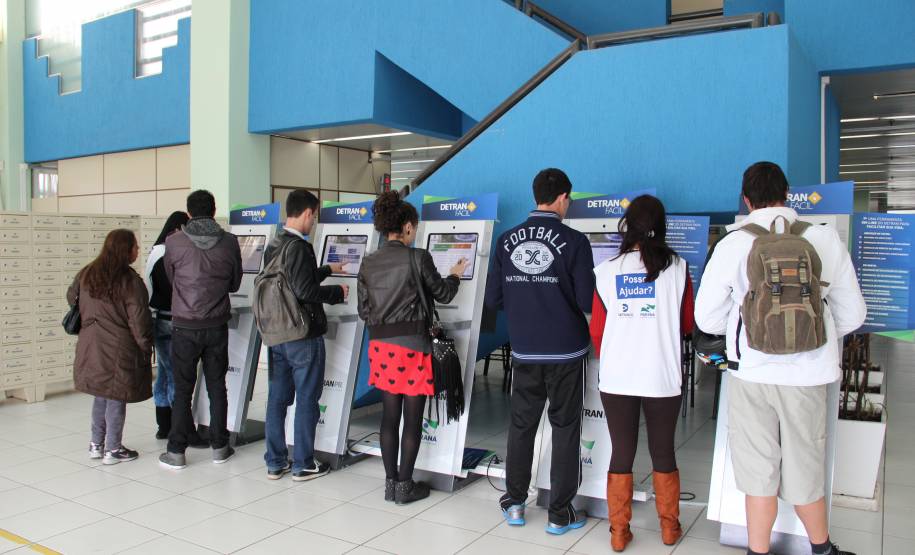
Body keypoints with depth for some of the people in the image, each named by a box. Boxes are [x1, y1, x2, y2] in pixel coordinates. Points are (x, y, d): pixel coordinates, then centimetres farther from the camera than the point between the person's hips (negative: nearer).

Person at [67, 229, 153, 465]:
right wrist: (146, 348, -5)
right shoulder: (130, 281, -15)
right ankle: (112, 450, 13)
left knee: (100, 395, 19)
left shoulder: (86, 275, 5)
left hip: (91, 345, 7)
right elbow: (138, 321, -15)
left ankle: (96, 444, 28)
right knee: (116, 398, 4)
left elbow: (72, 298, 21)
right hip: (119, 348, -6)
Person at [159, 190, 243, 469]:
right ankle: (219, 447, 19)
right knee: (217, 388, 11)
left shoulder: (174, 242, -7)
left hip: (184, 326, -1)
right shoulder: (229, 242, -4)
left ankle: (176, 451, 12)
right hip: (216, 326, 1)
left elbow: (171, 279, 8)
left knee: (183, 389, 7)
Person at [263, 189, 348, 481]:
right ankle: (303, 465, 12)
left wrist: (327, 270, 32)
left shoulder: (273, 246, 9)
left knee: (277, 397, 12)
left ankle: (275, 463, 21)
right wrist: (338, 292, -7)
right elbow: (305, 291, -23)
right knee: (307, 400, 3)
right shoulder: (299, 247, -18)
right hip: (303, 336, -8)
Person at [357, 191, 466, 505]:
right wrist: (455, 276, 21)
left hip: (381, 346, 5)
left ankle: (390, 482, 21)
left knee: (389, 415, 13)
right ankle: (405, 486, 14)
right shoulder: (418, 258, -11)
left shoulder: (369, 263, 3)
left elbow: (364, 311, 6)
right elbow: (442, 293, 2)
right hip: (411, 346, -5)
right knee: (413, 418, 6)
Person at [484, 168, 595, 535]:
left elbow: (493, 299, 3)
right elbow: (588, 301, -12)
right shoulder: (574, 242, -11)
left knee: (521, 425, 16)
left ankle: (514, 503, 27)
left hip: (524, 352, 3)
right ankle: (560, 513, 18)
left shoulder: (507, 241, 0)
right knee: (565, 428, 9)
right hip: (566, 352, -3)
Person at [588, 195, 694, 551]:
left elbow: (597, 330, 2)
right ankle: (669, 527, 31)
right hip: (662, 377, 0)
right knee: (663, 452, 16)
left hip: (616, 378, 0)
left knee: (621, 454, 11)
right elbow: (687, 325, 6)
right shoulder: (677, 268, -4)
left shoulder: (607, 270, -3)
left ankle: (619, 532, 21)